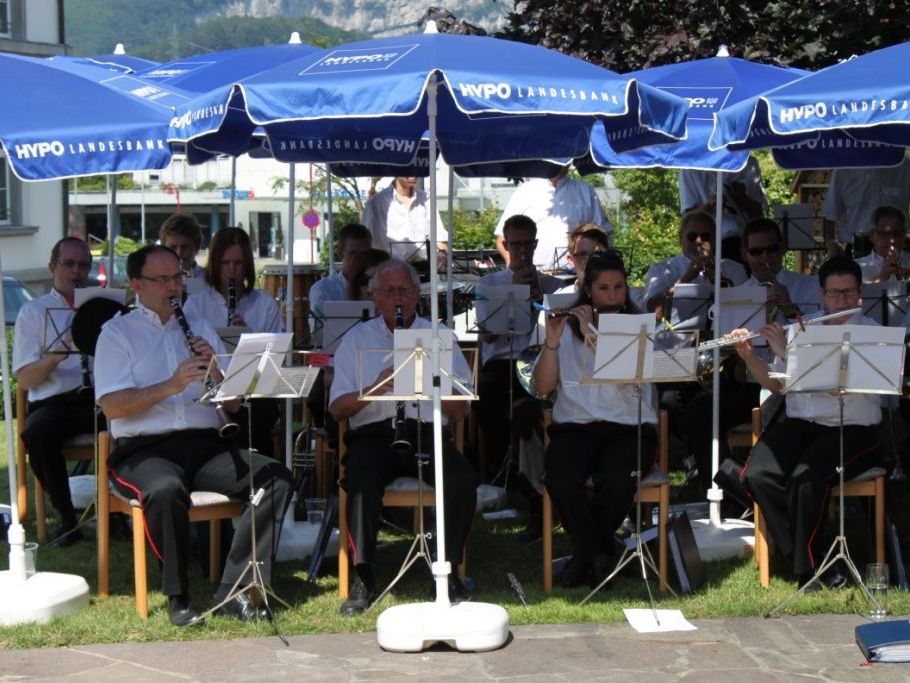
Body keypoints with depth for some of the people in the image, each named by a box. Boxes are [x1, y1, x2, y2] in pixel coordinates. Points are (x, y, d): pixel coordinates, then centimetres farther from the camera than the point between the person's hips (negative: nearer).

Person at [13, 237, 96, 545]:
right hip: (55, 402, -1)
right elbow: (25, 379, 3)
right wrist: (56, 356, -15)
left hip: (101, 398, 1)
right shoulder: (33, 312, 14)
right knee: (37, 434, -36)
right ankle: (67, 517, -19)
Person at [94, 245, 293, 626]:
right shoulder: (117, 333, 6)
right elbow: (113, 407, -9)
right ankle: (177, 597, -19)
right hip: (144, 451, -5)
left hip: (205, 445, 5)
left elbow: (234, 403, 15)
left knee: (277, 478, -19)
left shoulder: (200, 329, 20)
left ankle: (233, 590, -20)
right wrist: (172, 386, -20)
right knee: (166, 490, -38)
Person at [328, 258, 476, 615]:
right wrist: (374, 388, -14)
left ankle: (449, 570, -13)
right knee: (362, 482, -34)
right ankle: (362, 578, -21)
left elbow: (460, 410, 8)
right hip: (373, 434, -1)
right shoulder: (357, 339, 14)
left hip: (427, 431, 1)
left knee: (462, 481, -30)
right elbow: (337, 408, 5)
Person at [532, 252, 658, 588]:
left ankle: (586, 551, -2)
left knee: (615, 480, -33)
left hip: (629, 427, -1)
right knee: (560, 478, -32)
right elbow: (543, 386, 1)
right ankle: (599, 553, -6)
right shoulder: (568, 327, 11)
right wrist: (552, 342, -13)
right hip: (576, 425, 1)